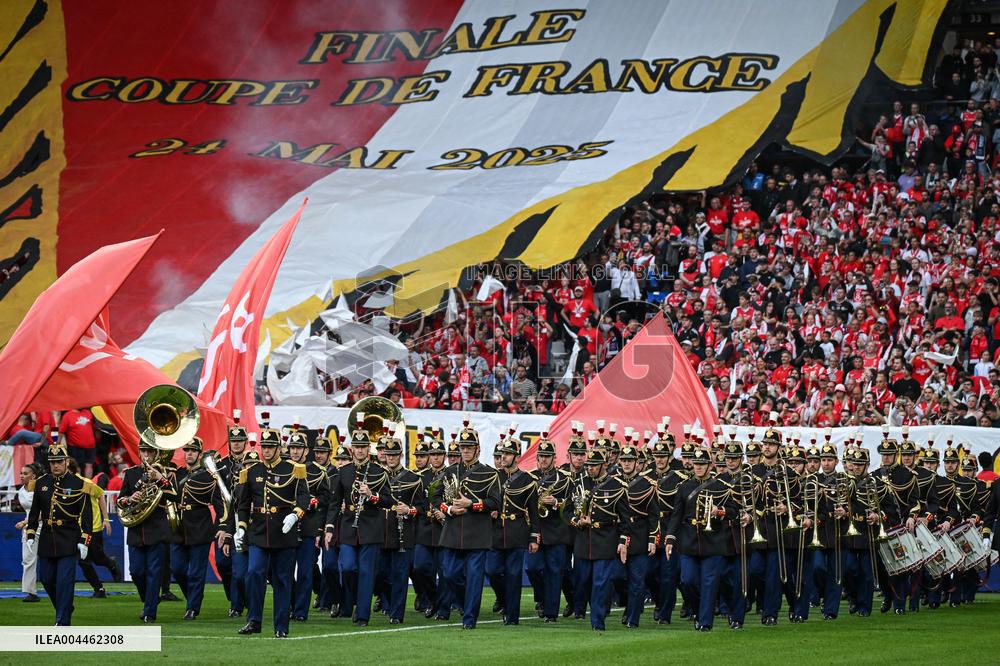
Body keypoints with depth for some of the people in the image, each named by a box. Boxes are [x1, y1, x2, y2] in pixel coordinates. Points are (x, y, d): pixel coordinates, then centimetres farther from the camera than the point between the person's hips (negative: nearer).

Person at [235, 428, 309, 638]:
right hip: (258, 534, 2)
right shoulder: (250, 471, 9)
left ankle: (281, 627, 9)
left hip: (284, 534, -2)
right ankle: (254, 621, -5)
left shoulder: (293, 470, 0)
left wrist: (294, 515, -26)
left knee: (282, 581, 3)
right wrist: (241, 528, 4)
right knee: (254, 573, -14)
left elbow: (303, 497, -8)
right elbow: (243, 503, 13)